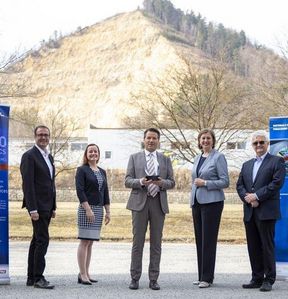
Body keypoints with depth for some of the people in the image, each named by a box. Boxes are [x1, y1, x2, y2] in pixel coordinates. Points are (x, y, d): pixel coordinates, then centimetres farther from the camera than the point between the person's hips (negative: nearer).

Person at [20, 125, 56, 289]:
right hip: (37, 206, -8)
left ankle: (31, 277, 14)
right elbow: (28, 184, -15)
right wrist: (33, 209, -20)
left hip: (47, 206, 8)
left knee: (37, 241, 10)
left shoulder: (49, 157, 18)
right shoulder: (29, 156, -9)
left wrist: (54, 207, 17)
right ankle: (38, 277, -6)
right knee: (43, 240, -11)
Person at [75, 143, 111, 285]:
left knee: (90, 242, 8)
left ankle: (86, 273, 12)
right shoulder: (82, 170, -3)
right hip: (86, 208, -6)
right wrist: (88, 209, -18)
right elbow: (80, 191, -11)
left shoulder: (102, 172, 16)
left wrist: (108, 211, 10)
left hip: (99, 209, 6)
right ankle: (82, 274, -5)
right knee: (84, 241, -7)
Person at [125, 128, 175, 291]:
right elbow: (127, 181, 3)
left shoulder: (165, 159, 13)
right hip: (140, 202, -1)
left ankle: (153, 279, 9)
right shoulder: (134, 157, 9)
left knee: (156, 243, 3)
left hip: (158, 203, 2)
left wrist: (162, 183, -13)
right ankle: (135, 278, 6)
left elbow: (172, 182, 9)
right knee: (138, 242, -1)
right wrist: (140, 182, -17)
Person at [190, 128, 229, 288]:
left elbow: (225, 182, -8)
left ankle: (207, 278, -1)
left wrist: (205, 183, -15)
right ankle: (201, 276, 14)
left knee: (208, 239, -6)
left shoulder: (218, 157, -4)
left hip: (212, 202, -7)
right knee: (199, 239, 8)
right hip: (197, 202, 7)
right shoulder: (197, 158, 16)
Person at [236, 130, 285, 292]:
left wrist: (257, 196, -14)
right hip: (249, 212, 6)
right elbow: (239, 185, 13)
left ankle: (269, 280, 5)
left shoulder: (277, 162, 2)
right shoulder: (247, 165, 20)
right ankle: (257, 279, 15)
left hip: (266, 211, -6)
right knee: (253, 247, 7)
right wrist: (248, 198, -7)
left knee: (267, 246, -3)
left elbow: (277, 183, -11)